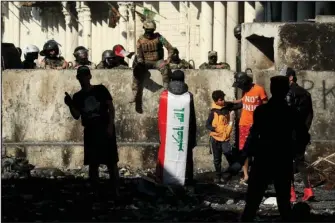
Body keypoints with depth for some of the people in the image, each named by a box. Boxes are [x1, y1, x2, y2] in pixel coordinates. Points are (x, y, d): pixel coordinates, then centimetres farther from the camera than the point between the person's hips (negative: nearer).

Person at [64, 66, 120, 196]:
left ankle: (116, 191, -2)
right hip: (90, 131, 4)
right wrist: (70, 105, -13)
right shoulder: (77, 97, 10)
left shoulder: (100, 89, 0)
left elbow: (111, 108, -2)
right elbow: (77, 116, 5)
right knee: (93, 163, 5)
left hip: (105, 129, -4)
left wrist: (110, 126, -12)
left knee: (111, 162, -4)